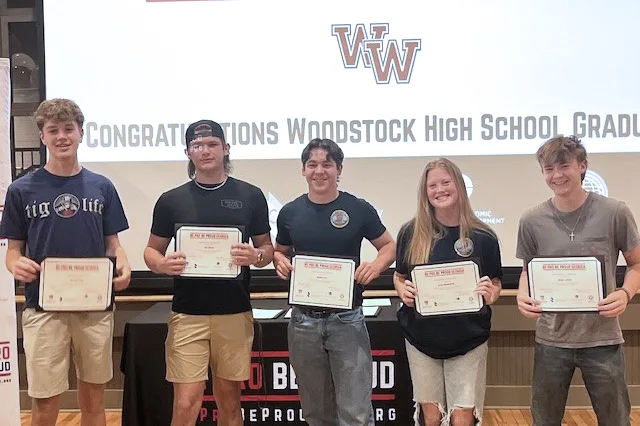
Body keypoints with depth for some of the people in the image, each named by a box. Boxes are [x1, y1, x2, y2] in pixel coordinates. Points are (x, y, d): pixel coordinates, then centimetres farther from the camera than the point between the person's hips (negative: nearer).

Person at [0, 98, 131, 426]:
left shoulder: (101, 187, 5)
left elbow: (112, 244, 9)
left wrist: (122, 265, -12)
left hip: (96, 306, 2)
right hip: (43, 307, -1)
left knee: (93, 399, 12)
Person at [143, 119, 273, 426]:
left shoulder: (250, 196, 3)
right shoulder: (171, 200, 3)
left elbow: (267, 248, 8)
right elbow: (152, 250, 9)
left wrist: (256, 256, -15)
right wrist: (163, 264, -14)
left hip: (235, 314, 1)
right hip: (187, 314, -1)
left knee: (229, 399, 12)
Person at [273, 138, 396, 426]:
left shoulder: (359, 210, -3)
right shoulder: (290, 212, 4)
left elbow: (389, 245, 7)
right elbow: (279, 251, 17)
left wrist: (377, 265, -14)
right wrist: (280, 262, -5)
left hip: (346, 319, -2)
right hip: (304, 320, 3)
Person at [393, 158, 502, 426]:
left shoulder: (483, 236, -6)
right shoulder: (411, 233, -4)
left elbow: (496, 284, 5)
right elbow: (399, 276, 8)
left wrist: (489, 295, -16)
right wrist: (403, 291, -13)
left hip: (468, 340, -1)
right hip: (421, 338, 1)